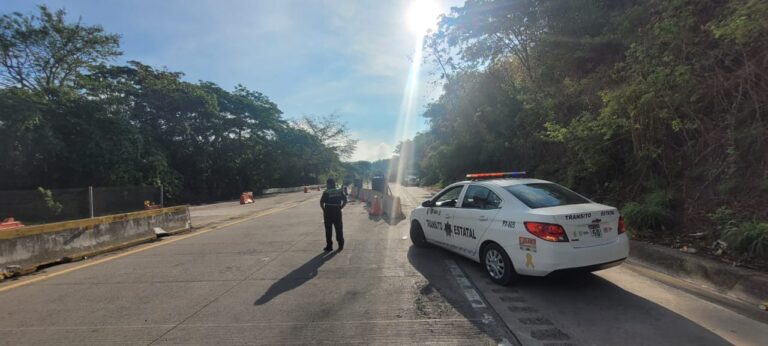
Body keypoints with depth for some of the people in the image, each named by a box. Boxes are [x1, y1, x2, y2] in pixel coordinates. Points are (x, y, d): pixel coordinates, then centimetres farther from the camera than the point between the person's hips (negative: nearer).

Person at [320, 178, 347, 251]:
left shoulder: (326, 192, -10)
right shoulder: (339, 191, 2)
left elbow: (321, 202, -14)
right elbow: (345, 200, 1)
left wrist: (324, 209, 0)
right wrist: (341, 207, 6)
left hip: (328, 212, -3)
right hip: (337, 212, 3)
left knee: (328, 230, 6)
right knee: (339, 229, 13)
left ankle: (329, 246, 10)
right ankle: (341, 245, 20)